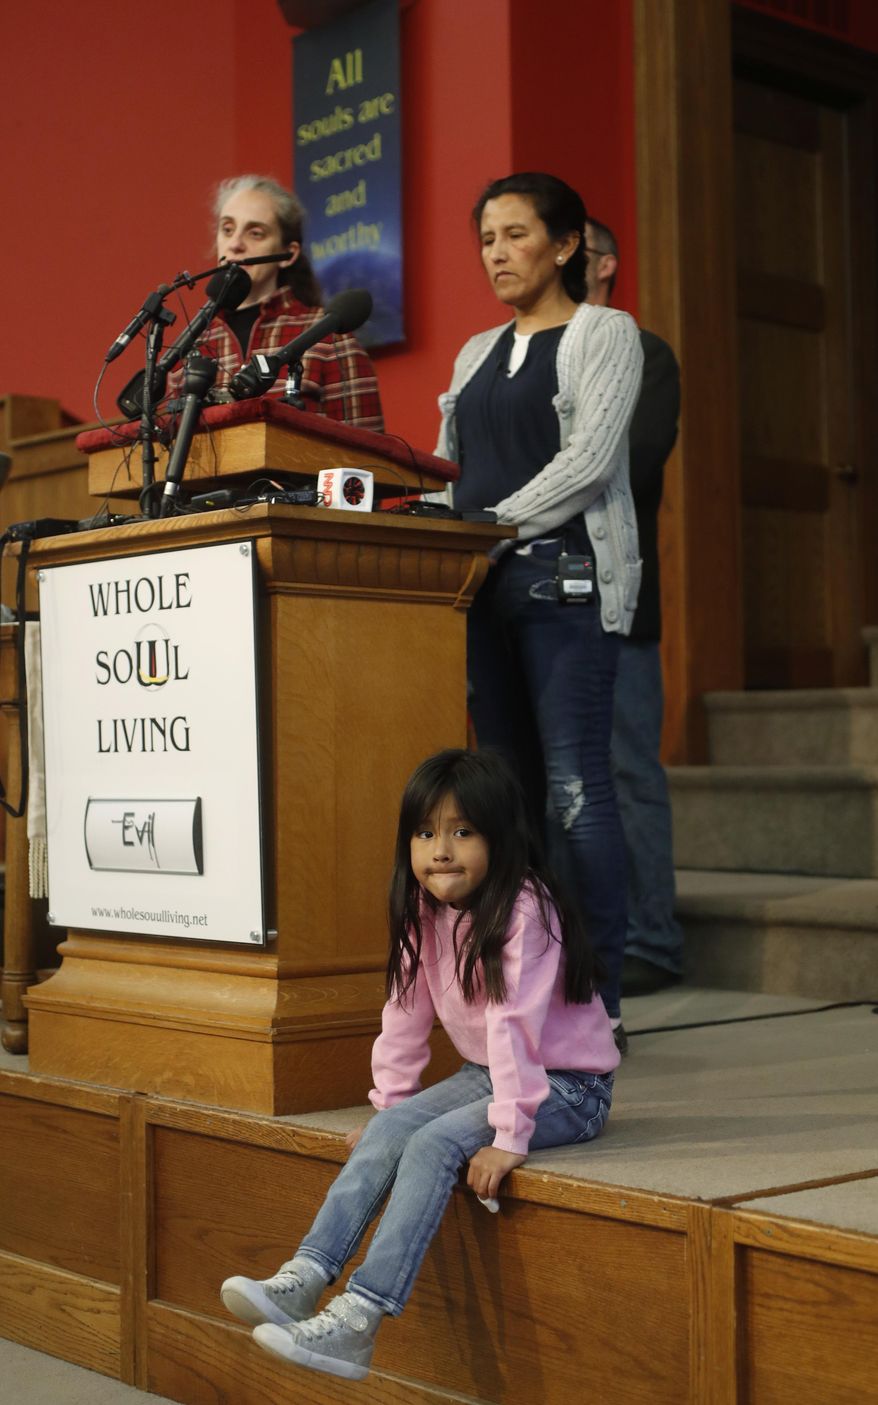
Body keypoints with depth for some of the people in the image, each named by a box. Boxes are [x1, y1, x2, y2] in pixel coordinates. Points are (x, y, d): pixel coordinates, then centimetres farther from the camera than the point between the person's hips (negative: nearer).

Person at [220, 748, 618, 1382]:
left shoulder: (522, 911, -23)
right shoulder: (427, 912, 2)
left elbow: (514, 1024, -29)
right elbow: (407, 1011, 6)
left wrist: (509, 1137, -32)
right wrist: (390, 1105, 2)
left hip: (566, 1085, -8)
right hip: (486, 1072, 8)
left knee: (434, 1145, -26)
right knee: (386, 1133, -13)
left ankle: (360, 1319, -31)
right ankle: (304, 1280, -20)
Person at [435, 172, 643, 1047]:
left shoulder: (603, 333, 3)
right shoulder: (476, 354, 22)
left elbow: (589, 457, -10)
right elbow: (450, 469, 21)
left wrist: (495, 523, -18)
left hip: (565, 572, -6)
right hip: (485, 582, 6)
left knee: (574, 785, -12)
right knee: (509, 784, 5)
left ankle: (598, 998, -9)